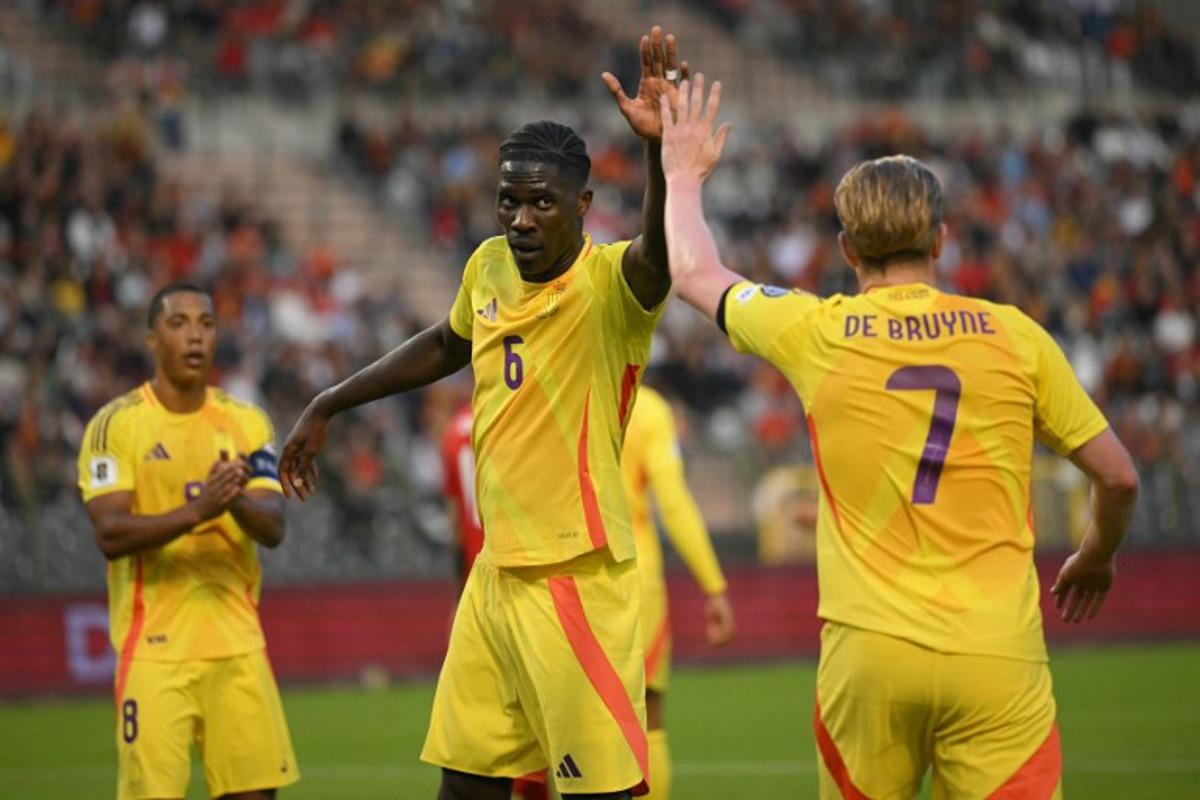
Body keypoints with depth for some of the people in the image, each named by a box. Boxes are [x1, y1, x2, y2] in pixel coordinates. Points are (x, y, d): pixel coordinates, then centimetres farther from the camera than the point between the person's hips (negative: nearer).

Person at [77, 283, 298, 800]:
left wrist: (236, 502, -23)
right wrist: (196, 510, -27)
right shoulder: (116, 424, -3)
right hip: (154, 646, -4)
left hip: (237, 645, 4)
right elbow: (109, 534, -13)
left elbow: (273, 528, 0)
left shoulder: (246, 423, 9)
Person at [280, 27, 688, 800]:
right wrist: (328, 406, 31)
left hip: (577, 577, -7)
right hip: (498, 569, 7)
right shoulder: (490, 266, 6)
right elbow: (446, 345, 27)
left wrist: (661, 151, -57)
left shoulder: (608, 283, -15)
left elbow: (661, 254, -39)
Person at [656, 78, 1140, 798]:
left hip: (868, 650, 1)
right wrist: (1097, 558, 30)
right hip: (997, 654, -1)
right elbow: (1119, 476, 9)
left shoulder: (817, 333, 3)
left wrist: (684, 177, 41)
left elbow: (695, 274, 23)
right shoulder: (1015, 335, 3)